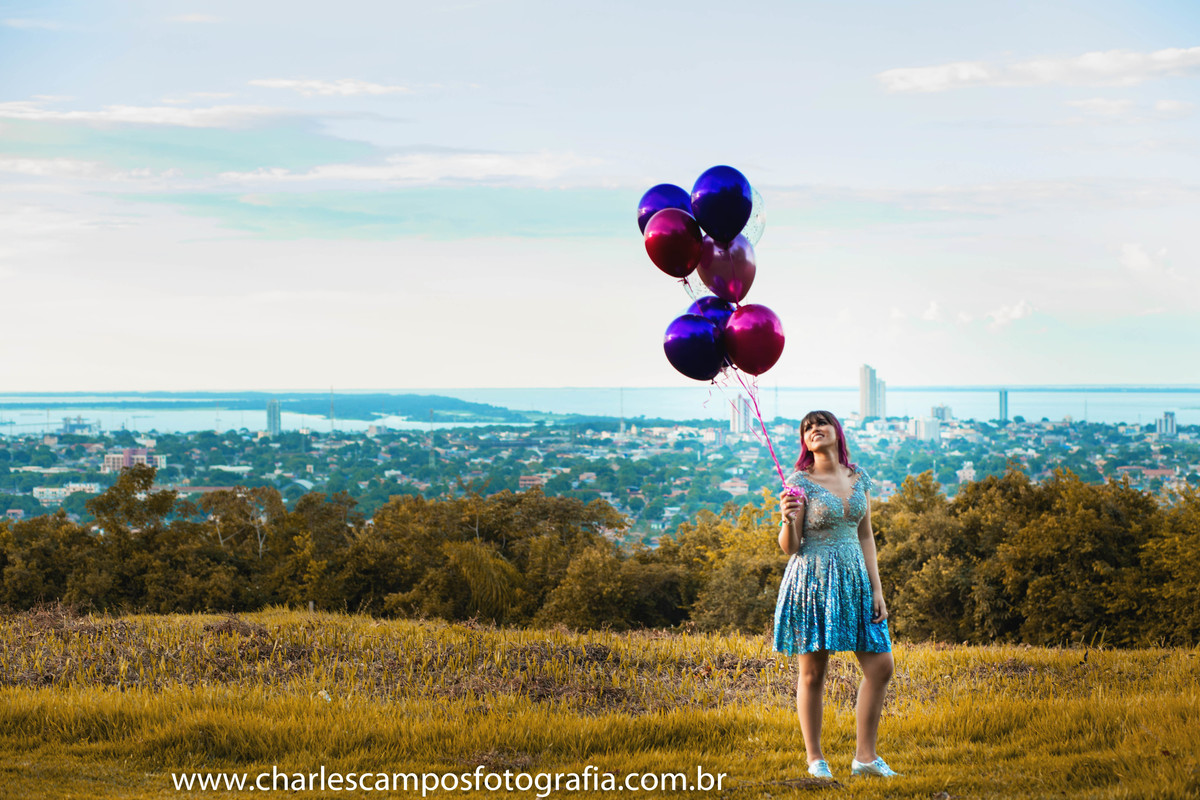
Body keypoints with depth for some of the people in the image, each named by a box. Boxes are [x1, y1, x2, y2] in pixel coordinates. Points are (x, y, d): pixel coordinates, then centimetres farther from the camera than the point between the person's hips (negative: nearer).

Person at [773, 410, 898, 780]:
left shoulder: (859, 477, 9)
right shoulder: (799, 483, -4)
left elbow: (866, 536, 12)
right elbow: (789, 547, -6)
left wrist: (877, 589, 6)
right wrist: (788, 519, -27)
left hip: (854, 580, 5)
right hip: (812, 581, -5)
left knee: (880, 665, -2)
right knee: (812, 672, 1)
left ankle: (865, 756, 7)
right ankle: (815, 759, 12)